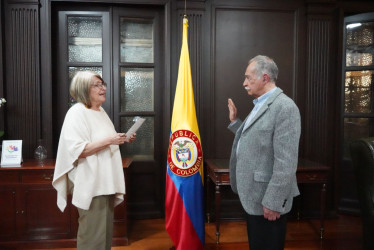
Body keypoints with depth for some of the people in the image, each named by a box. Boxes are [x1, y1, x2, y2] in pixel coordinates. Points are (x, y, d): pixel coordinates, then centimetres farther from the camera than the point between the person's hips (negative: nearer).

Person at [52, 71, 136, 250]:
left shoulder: (100, 111, 13)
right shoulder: (77, 113, -13)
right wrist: (108, 141, -25)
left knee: (105, 231, 16)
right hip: (90, 184, -8)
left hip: (105, 181, 9)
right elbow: (76, 150, -22)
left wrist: (123, 140, 9)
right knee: (93, 235, 0)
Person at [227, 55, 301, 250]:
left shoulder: (285, 107, -19)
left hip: (267, 200, -9)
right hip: (253, 196, 9)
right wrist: (234, 121, 13)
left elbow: (285, 162, -23)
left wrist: (272, 202, -22)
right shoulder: (259, 105, 12)